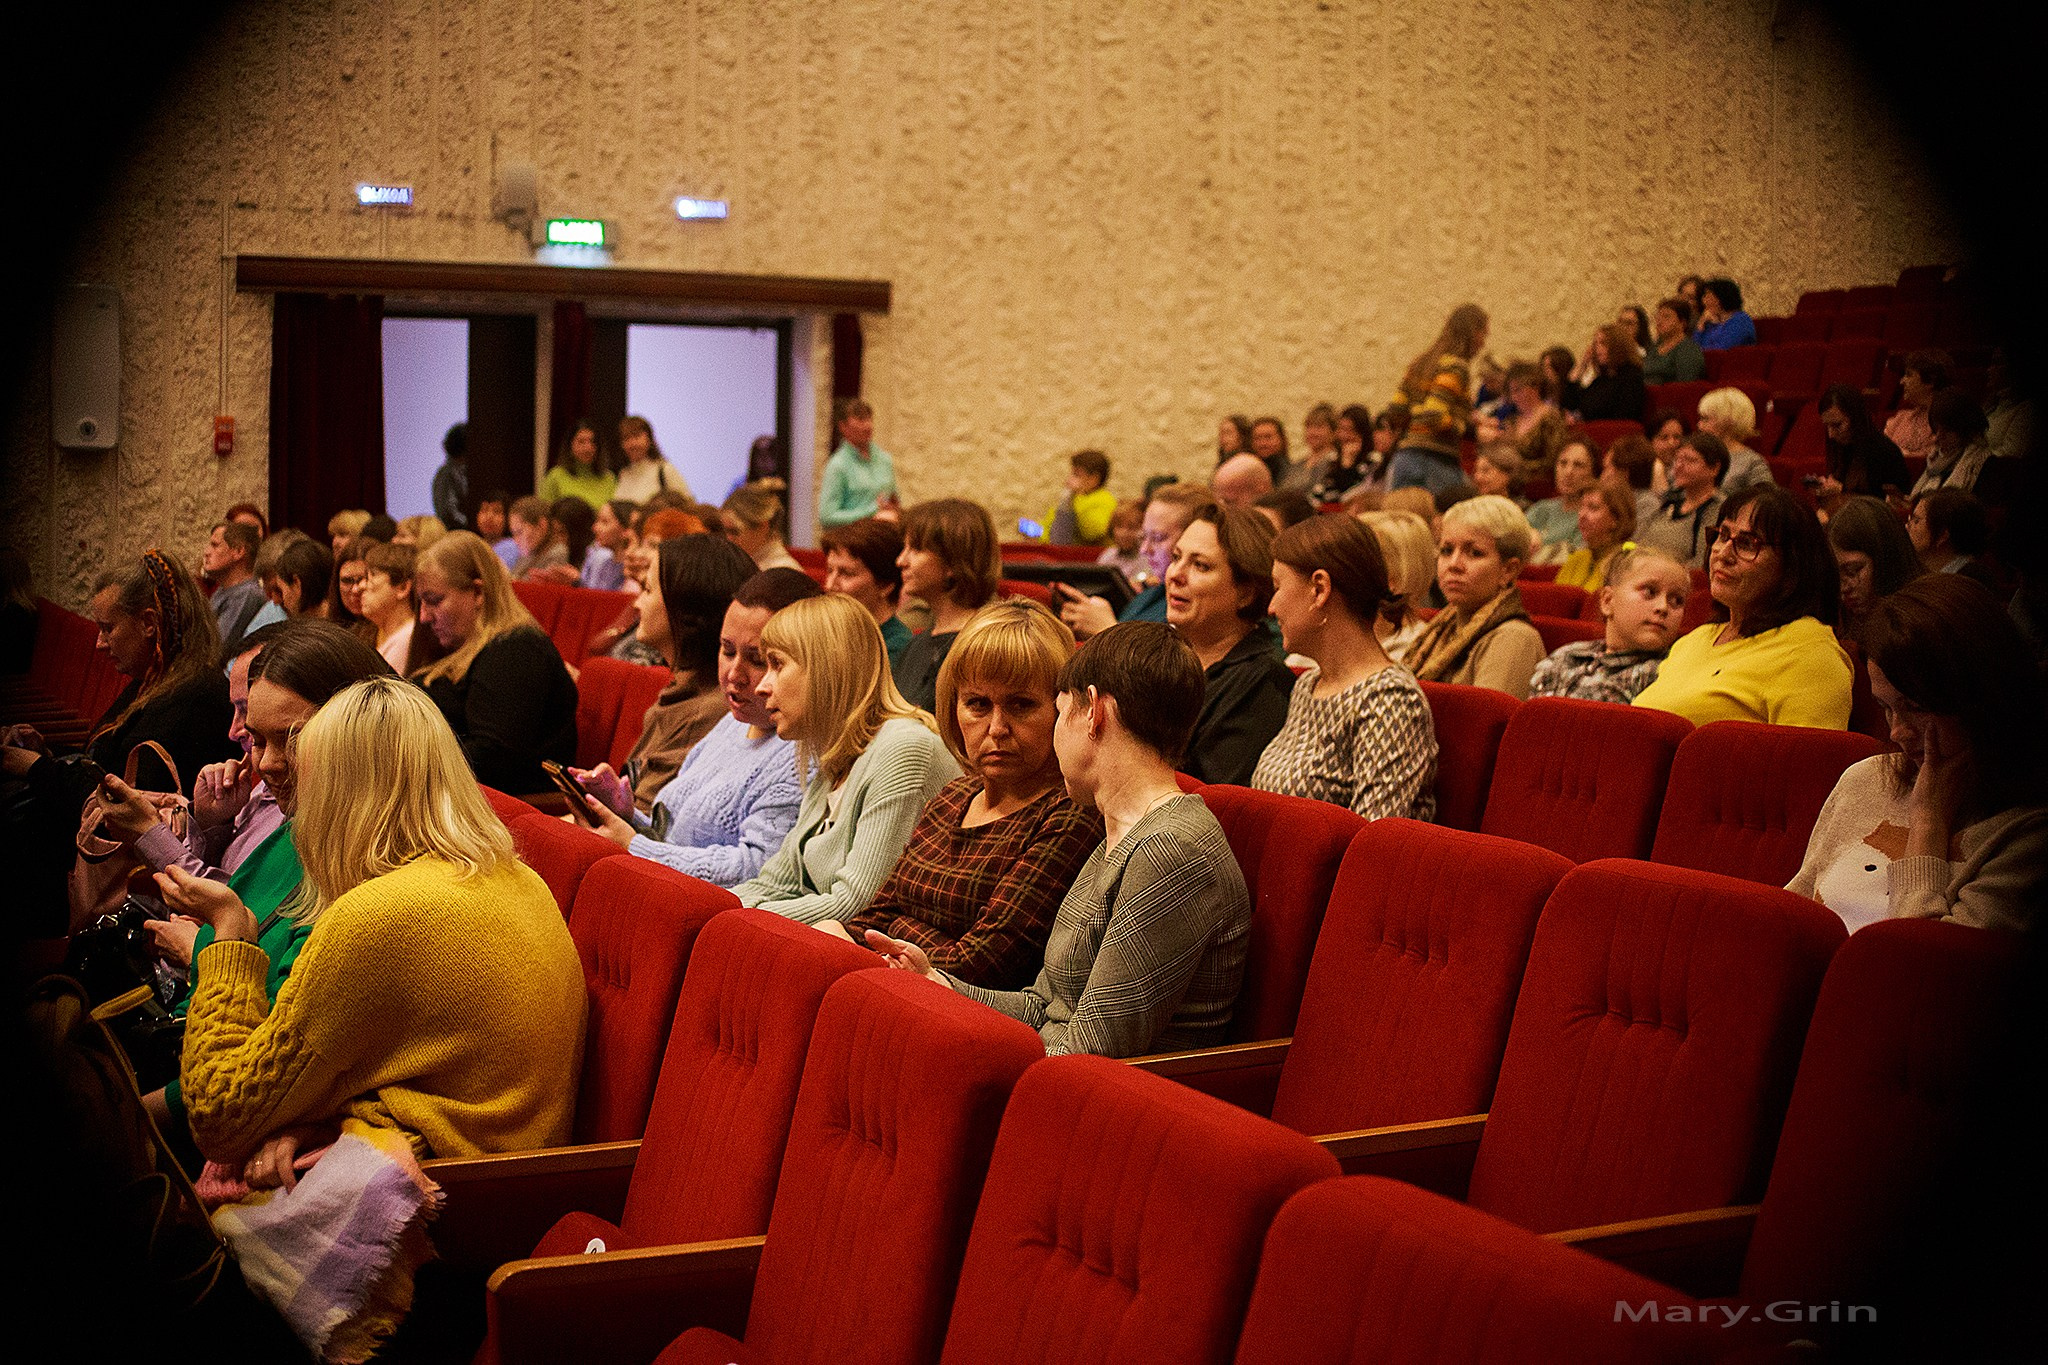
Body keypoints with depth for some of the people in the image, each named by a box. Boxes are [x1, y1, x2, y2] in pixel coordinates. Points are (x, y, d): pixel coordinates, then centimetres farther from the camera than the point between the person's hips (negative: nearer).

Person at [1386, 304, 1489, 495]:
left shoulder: (1421, 363, 17)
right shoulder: (1456, 367, -8)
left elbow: (1395, 410, 13)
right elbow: (1434, 417, -18)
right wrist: (1472, 428, -7)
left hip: (1404, 456, 8)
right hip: (1438, 460, -8)